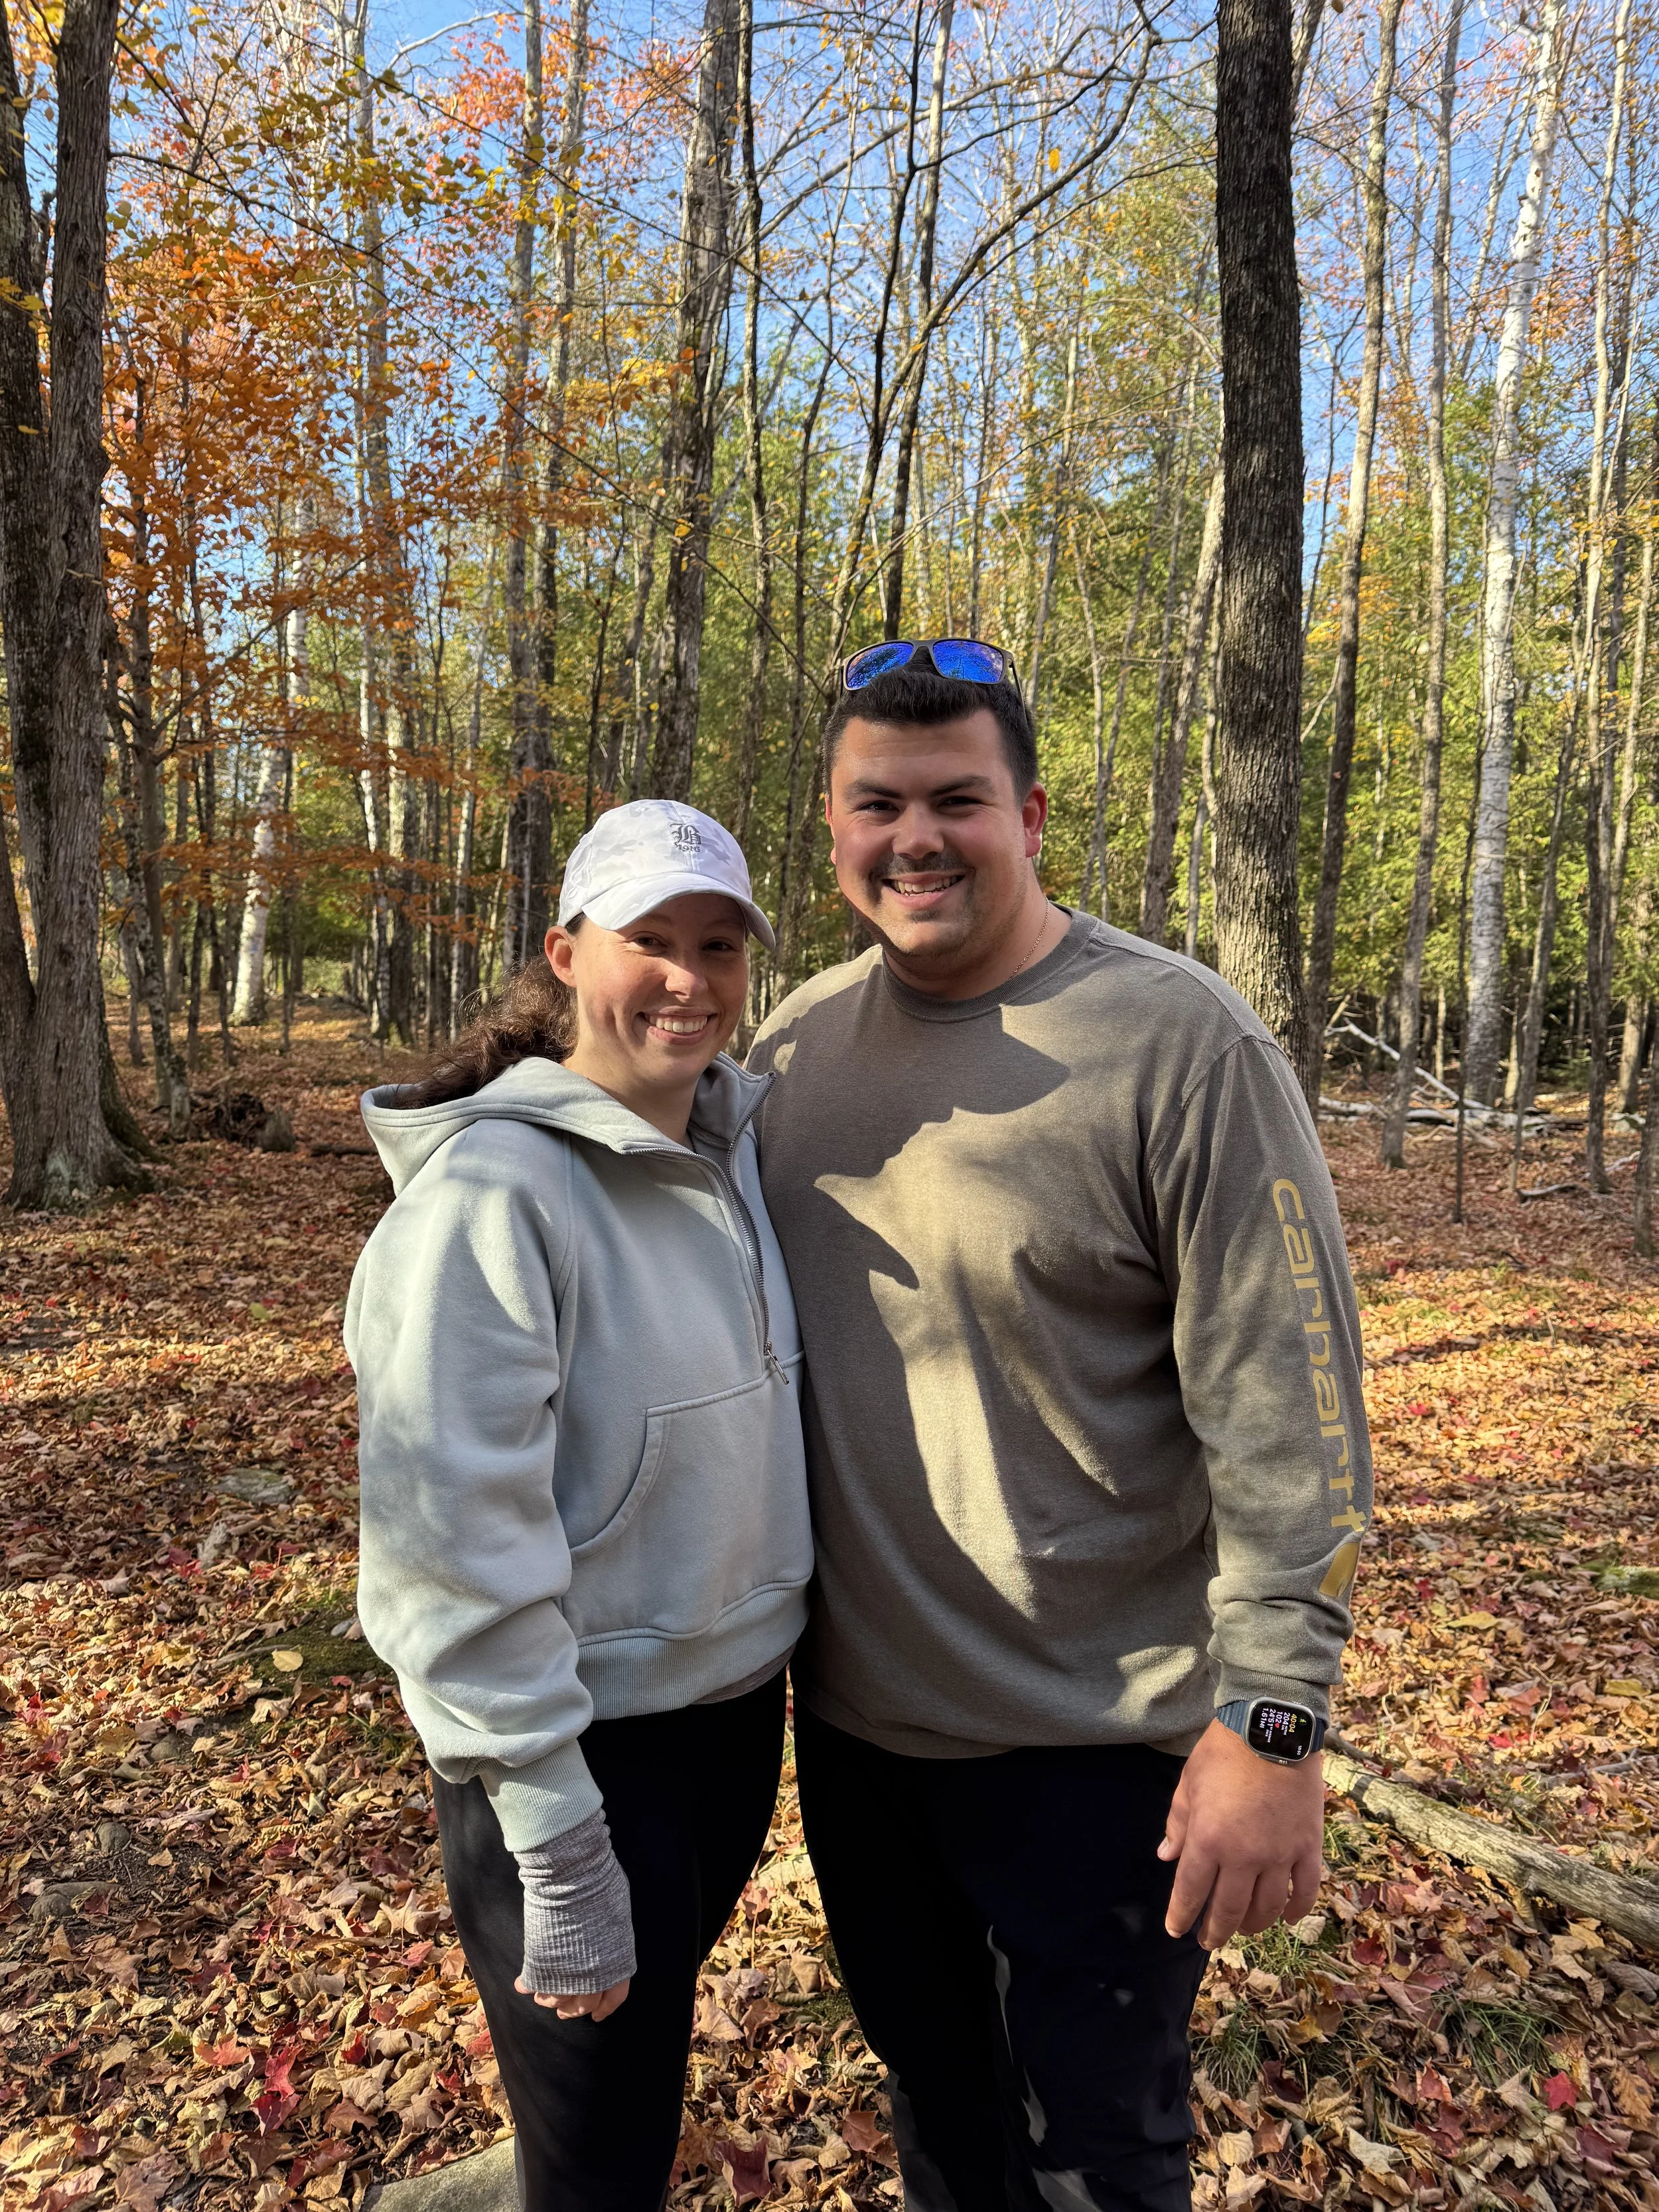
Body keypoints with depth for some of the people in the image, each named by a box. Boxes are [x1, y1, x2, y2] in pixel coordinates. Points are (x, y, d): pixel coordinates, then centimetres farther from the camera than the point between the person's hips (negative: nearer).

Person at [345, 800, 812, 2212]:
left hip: (742, 1704, 7)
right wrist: (557, 1853, -20)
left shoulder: (739, 1144, -1)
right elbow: (459, 1541, -23)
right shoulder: (492, 1189, -22)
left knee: (660, 2024, 29)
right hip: (587, 1742, -6)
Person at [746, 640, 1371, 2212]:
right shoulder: (799, 1038, 0)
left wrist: (1272, 1721, -18)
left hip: (1093, 1735, -5)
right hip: (852, 1706, 5)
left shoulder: (1180, 1043, -18)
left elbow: (1286, 1414, -18)